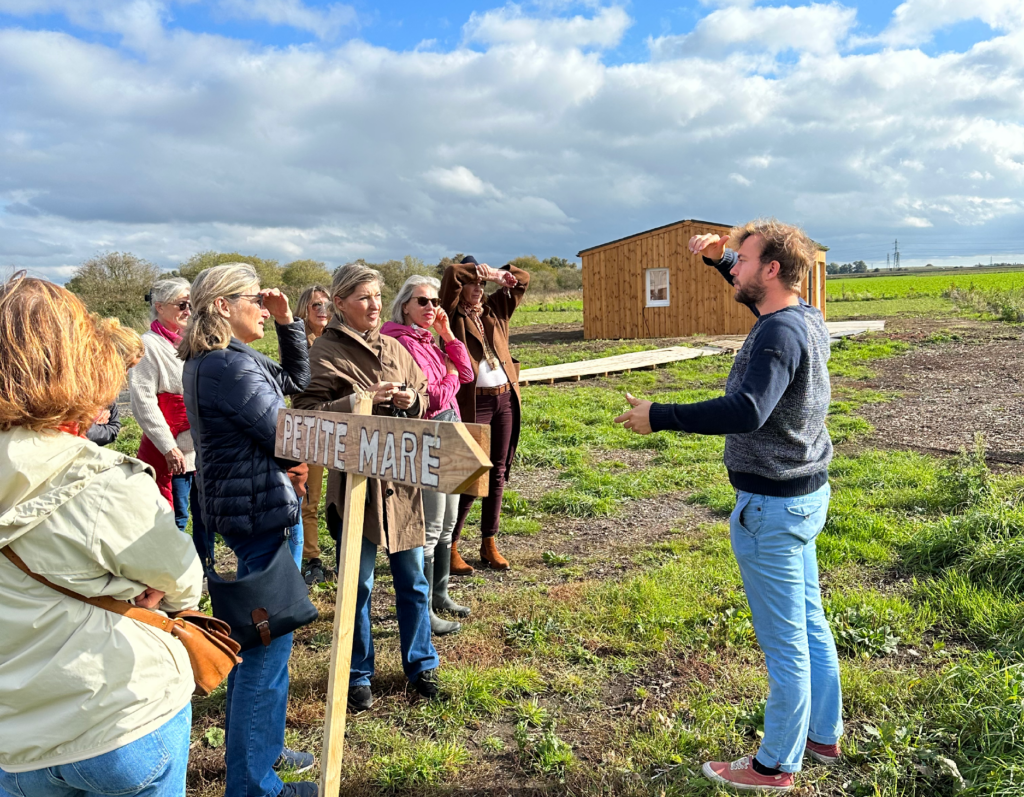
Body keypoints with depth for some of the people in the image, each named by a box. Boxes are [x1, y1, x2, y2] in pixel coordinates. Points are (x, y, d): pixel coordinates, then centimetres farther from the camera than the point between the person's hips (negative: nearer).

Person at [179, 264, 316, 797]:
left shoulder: (212, 360, 11)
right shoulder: (230, 365, -20)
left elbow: (297, 380, 17)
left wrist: (288, 324, 6)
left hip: (246, 507, 11)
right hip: (264, 509, -11)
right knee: (268, 643, 0)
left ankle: (257, 746, 39)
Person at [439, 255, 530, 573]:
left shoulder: (495, 309, 14)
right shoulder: (453, 316, -1)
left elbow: (523, 279, 14)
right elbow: (450, 274, -16)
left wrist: (497, 274, -3)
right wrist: (479, 269, -7)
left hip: (506, 398, 6)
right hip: (473, 402, -6)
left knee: (498, 473, 11)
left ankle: (489, 544, 22)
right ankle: (450, 546, 8)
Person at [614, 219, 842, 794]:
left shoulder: (780, 333, -23)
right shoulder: (806, 317, 6)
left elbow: (747, 410, -37)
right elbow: (762, 293, 28)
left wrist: (658, 416, -32)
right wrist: (719, 257, 13)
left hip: (772, 507, -10)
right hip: (806, 493, 10)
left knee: (785, 643, 4)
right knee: (811, 625, 21)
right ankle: (823, 736, 38)